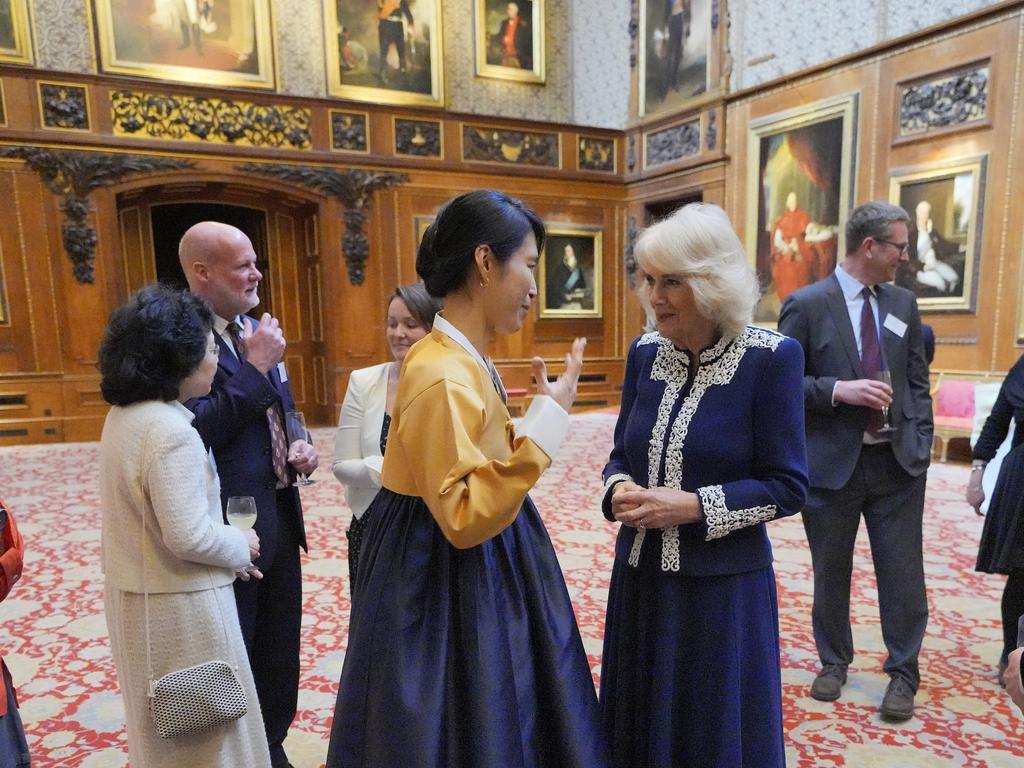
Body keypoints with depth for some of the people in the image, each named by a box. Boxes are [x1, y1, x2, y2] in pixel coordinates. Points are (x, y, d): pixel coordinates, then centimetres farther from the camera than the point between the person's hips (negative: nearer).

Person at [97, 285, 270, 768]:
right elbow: (189, 537, -27)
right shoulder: (171, 432, -26)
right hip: (178, 606, -9)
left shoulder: (124, 415, 3)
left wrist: (228, 551, 7)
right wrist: (240, 548, -9)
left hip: (135, 594, 9)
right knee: (205, 728, 10)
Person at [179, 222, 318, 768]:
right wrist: (255, 368, -23)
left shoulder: (257, 332, 8)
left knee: (280, 657, 22)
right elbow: (196, 431, -28)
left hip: (280, 518, 8)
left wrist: (300, 447, -1)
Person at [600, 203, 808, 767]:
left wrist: (692, 507, -21)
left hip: (723, 585, -4)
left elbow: (788, 486, -11)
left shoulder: (770, 357, -13)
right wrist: (619, 490, -12)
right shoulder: (645, 352, 1)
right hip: (642, 576, 5)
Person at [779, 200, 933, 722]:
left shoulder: (903, 303, 7)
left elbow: (918, 382, 11)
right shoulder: (807, 305, -8)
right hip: (833, 463, -3)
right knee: (831, 573, 13)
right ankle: (834, 663, 34)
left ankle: (903, 673, 27)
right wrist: (838, 390, -22)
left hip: (896, 463, 3)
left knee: (904, 574, 6)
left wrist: (921, 445, 2)